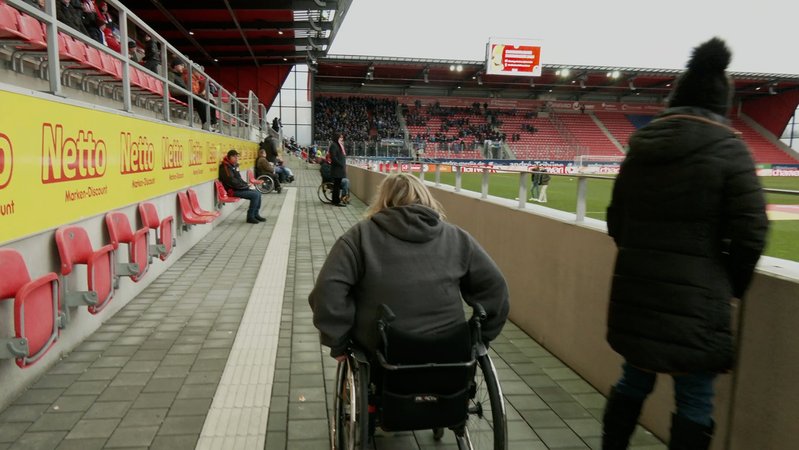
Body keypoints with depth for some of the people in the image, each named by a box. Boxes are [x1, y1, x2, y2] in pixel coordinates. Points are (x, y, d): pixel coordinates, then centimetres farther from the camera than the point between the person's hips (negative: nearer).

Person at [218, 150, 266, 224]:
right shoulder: (225, 167, -16)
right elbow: (232, 182, -21)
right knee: (255, 195, -19)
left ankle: (255, 214, 11)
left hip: (238, 188, 10)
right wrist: (245, 186, -12)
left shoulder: (234, 166, 14)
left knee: (258, 193, 3)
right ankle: (250, 217, -12)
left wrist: (246, 184, 4)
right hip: (232, 191, -9)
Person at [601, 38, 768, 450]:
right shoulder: (729, 150, -8)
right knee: (694, 402, 7)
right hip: (696, 296, -5)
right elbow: (750, 233, -10)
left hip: (636, 289, 5)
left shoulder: (640, 148, 6)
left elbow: (616, 221, 10)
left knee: (633, 382, 21)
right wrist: (732, 284, 5)